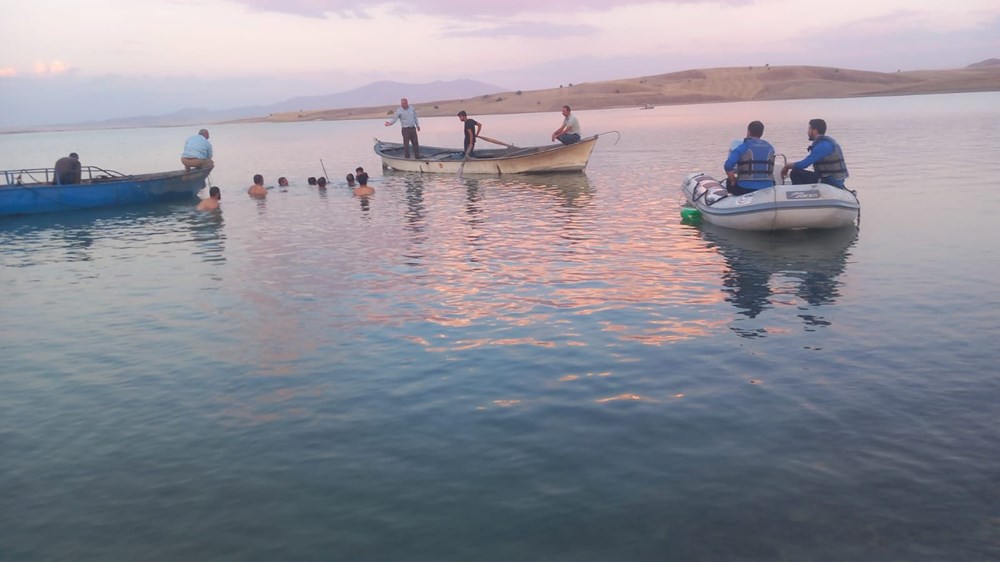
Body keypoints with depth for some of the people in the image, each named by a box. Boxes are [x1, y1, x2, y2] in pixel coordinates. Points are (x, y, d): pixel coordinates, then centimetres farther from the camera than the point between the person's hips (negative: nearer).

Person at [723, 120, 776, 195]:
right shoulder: (770, 147, 12)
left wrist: (733, 182, 0)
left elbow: (728, 166, -15)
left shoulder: (742, 147, -5)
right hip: (767, 188, 5)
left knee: (729, 182, 24)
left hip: (745, 189, -4)